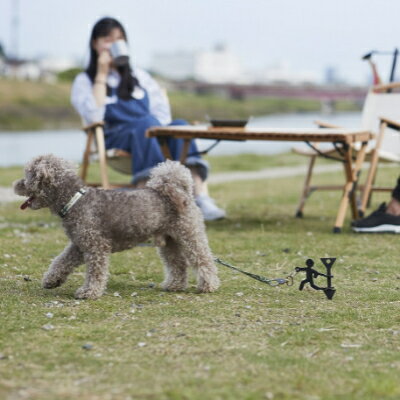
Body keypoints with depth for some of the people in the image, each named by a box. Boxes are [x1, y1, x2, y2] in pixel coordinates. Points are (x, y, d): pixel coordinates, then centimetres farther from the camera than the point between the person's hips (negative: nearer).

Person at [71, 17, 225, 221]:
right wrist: (102, 75, -4)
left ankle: (200, 196, -48)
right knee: (146, 123, -35)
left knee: (179, 125, -28)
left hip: (154, 136, 4)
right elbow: (94, 116, -8)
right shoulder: (84, 81, 12)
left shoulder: (139, 76, 25)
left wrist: (158, 129, -8)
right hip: (114, 140, -4)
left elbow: (162, 112, 13)